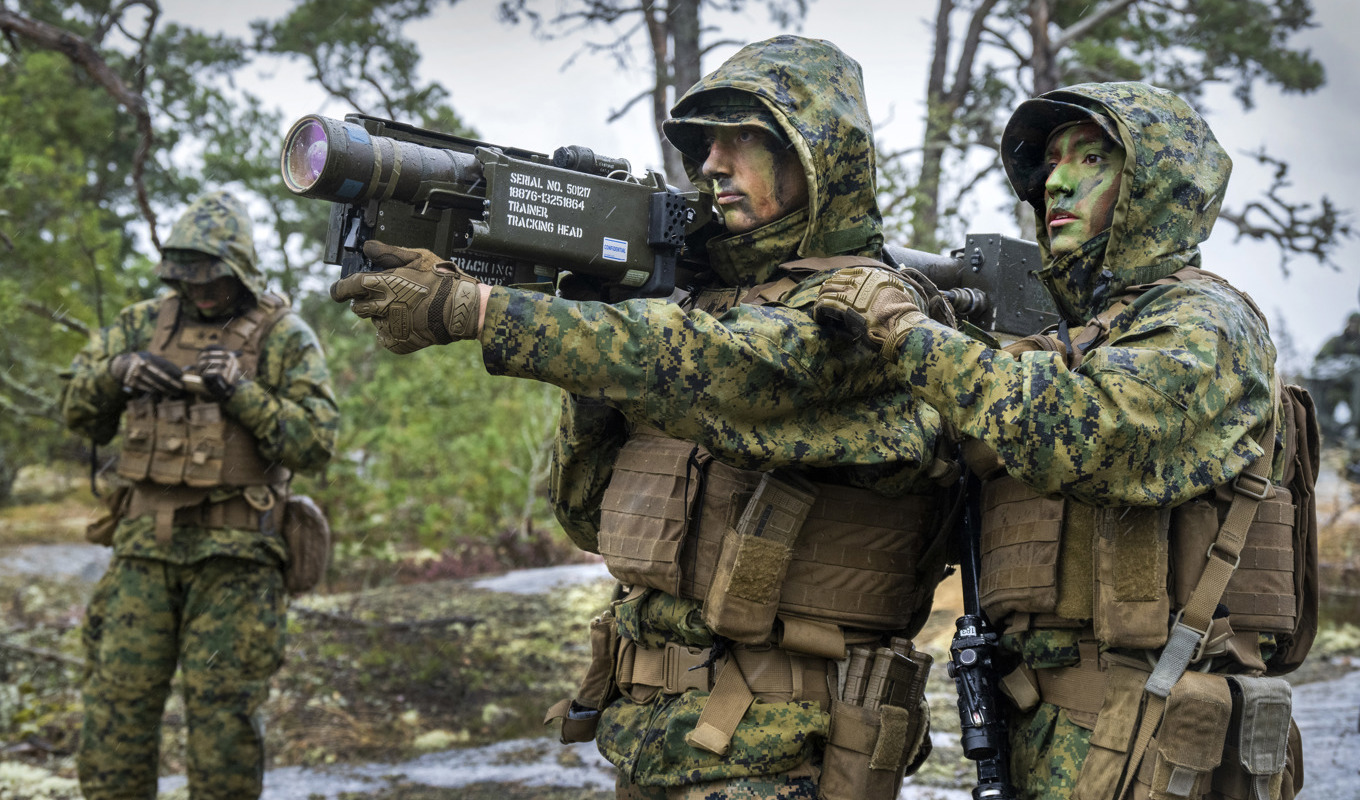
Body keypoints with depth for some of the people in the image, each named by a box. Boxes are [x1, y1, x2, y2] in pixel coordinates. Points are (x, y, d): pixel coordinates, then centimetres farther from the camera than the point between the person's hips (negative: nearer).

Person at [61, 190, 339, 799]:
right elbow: (78, 411, 15)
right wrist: (116, 371, -5)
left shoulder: (285, 337, 0)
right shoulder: (144, 323, 12)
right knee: (115, 706, 4)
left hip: (234, 552, -4)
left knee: (225, 718, 0)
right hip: (144, 545, 4)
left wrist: (242, 392, -18)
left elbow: (317, 442, -8)